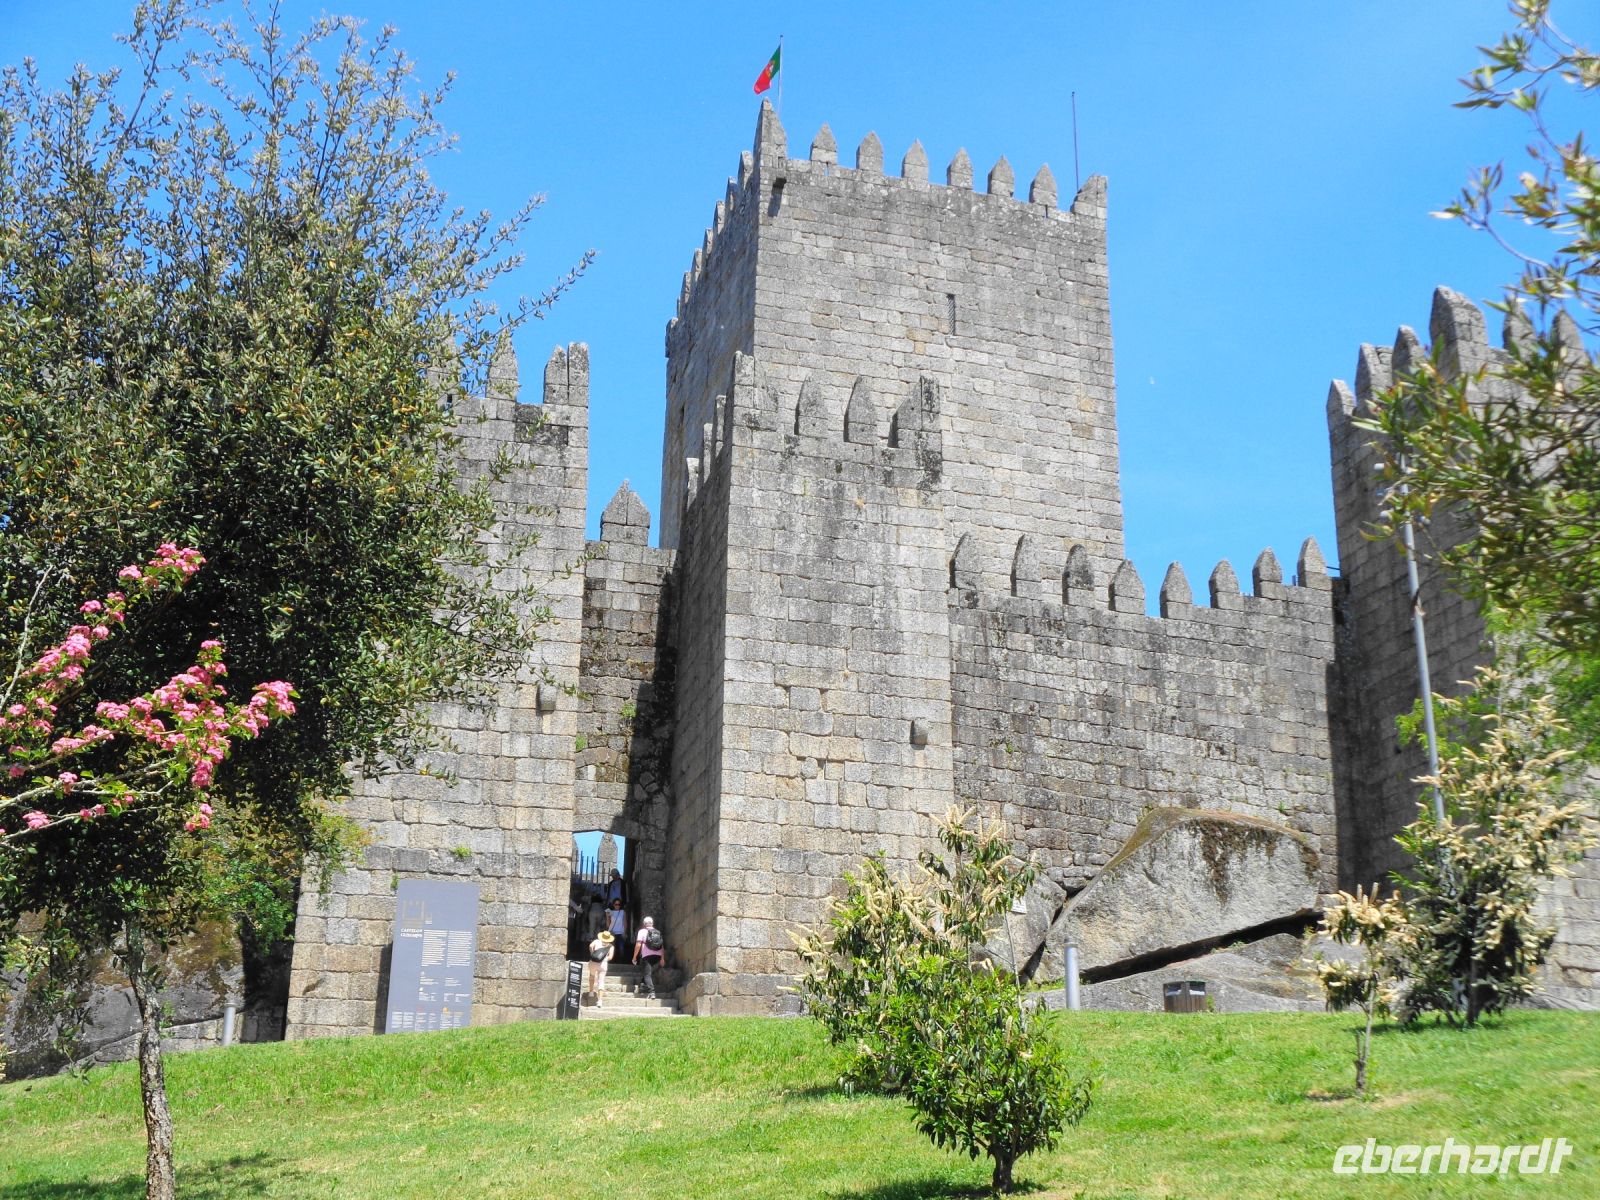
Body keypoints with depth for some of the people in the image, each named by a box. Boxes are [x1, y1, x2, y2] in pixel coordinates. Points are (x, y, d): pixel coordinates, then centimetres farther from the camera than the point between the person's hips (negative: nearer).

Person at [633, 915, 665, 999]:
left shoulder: (642, 931, 3)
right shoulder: (658, 932, 17)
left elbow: (638, 945, -5)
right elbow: (662, 946, 14)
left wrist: (634, 957, 0)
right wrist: (662, 958, 19)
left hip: (647, 955, -5)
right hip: (658, 955, 5)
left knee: (648, 974, -6)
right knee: (652, 973, 21)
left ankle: (651, 992, -20)